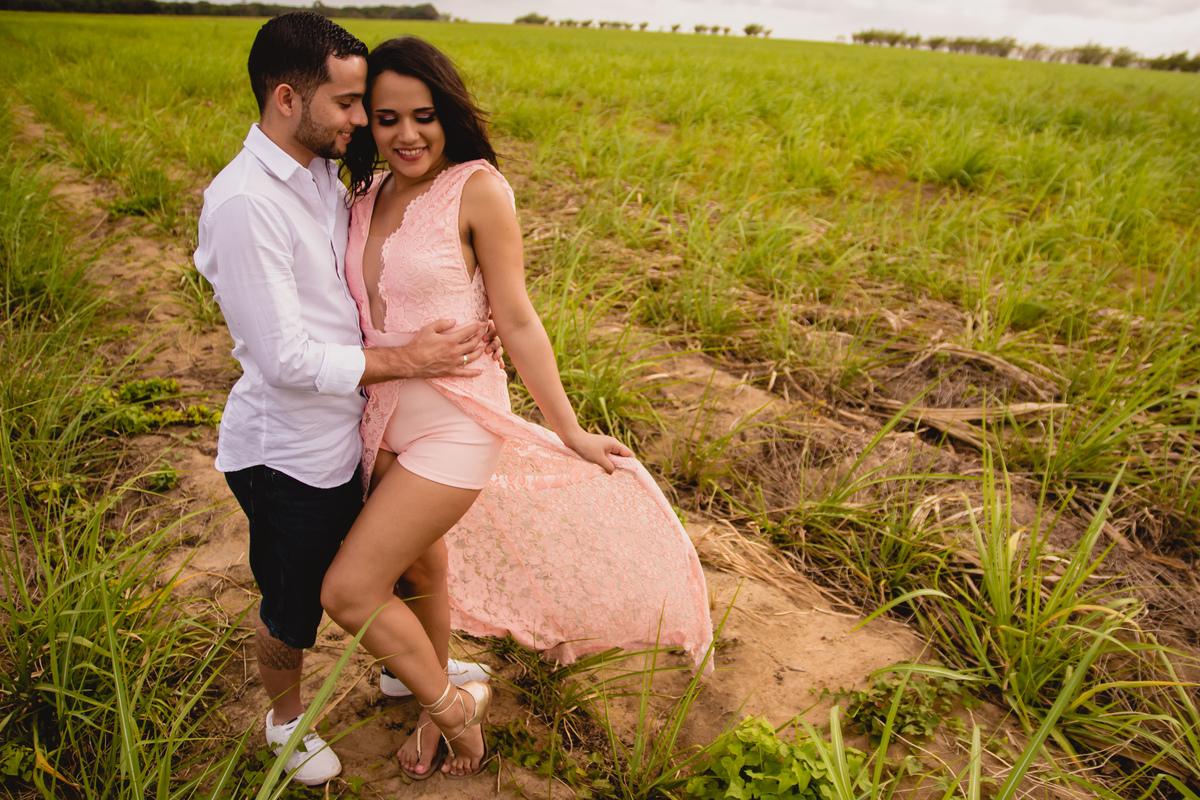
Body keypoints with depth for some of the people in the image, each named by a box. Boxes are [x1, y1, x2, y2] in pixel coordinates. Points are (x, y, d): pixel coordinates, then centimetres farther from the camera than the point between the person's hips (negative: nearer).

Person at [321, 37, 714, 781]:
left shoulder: (477, 189, -12)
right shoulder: (368, 195, 6)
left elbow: (515, 318, -11)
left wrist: (571, 431, -10)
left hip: (455, 422, -6)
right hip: (386, 419, 7)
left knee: (349, 589, -7)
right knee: (420, 570, 21)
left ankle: (453, 704, 19)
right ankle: (438, 710, 45)